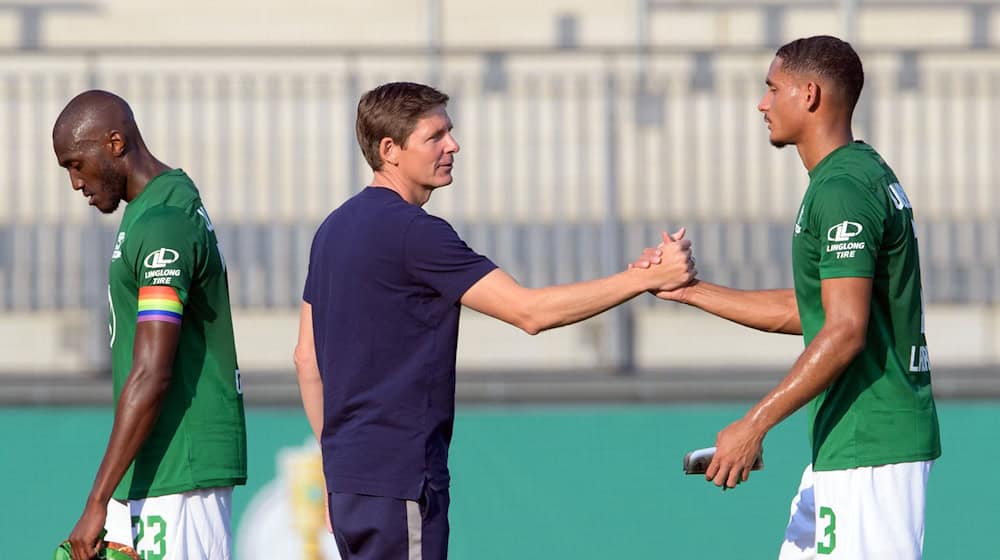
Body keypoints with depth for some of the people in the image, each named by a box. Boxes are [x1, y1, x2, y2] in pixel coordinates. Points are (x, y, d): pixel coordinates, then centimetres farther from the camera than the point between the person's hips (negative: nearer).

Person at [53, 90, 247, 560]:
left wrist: (97, 503, -23)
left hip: (179, 470, -10)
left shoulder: (162, 226, -18)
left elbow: (151, 376, -24)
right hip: (153, 469, 10)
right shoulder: (176, 203, 15)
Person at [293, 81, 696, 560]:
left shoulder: (336, 229, 14)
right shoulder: (414, 232, -15)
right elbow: (530, 312, -17)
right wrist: (647, 278, -14)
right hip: (397, 478, -9)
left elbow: (306, 357, 19)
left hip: (348, 474, 10)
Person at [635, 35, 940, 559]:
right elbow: (805, 311, 22)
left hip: (869, 448, -11)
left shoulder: (841, 190, -16)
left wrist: (753, 425, -22)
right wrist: (691, 290, 21)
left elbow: (845, 331, -23)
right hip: (846, 441, 11)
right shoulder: (866, 173, 17)